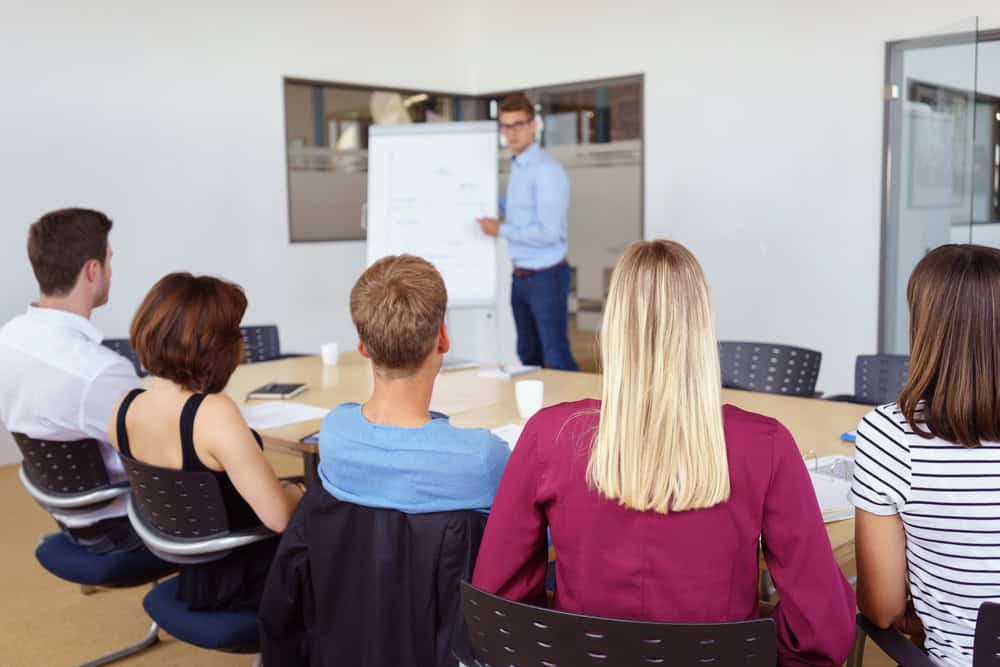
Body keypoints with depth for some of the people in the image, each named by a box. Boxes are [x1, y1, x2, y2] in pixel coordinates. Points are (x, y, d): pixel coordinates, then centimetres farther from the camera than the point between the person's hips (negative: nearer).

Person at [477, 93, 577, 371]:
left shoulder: (546, 171, -17)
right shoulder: (516, 168, 11)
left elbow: (548, 232, -23)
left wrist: (500, 229, -16)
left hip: (546, 276, -9)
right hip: (521, 276, 9)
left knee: (556, 357, -4)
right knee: (528, 355, 17)